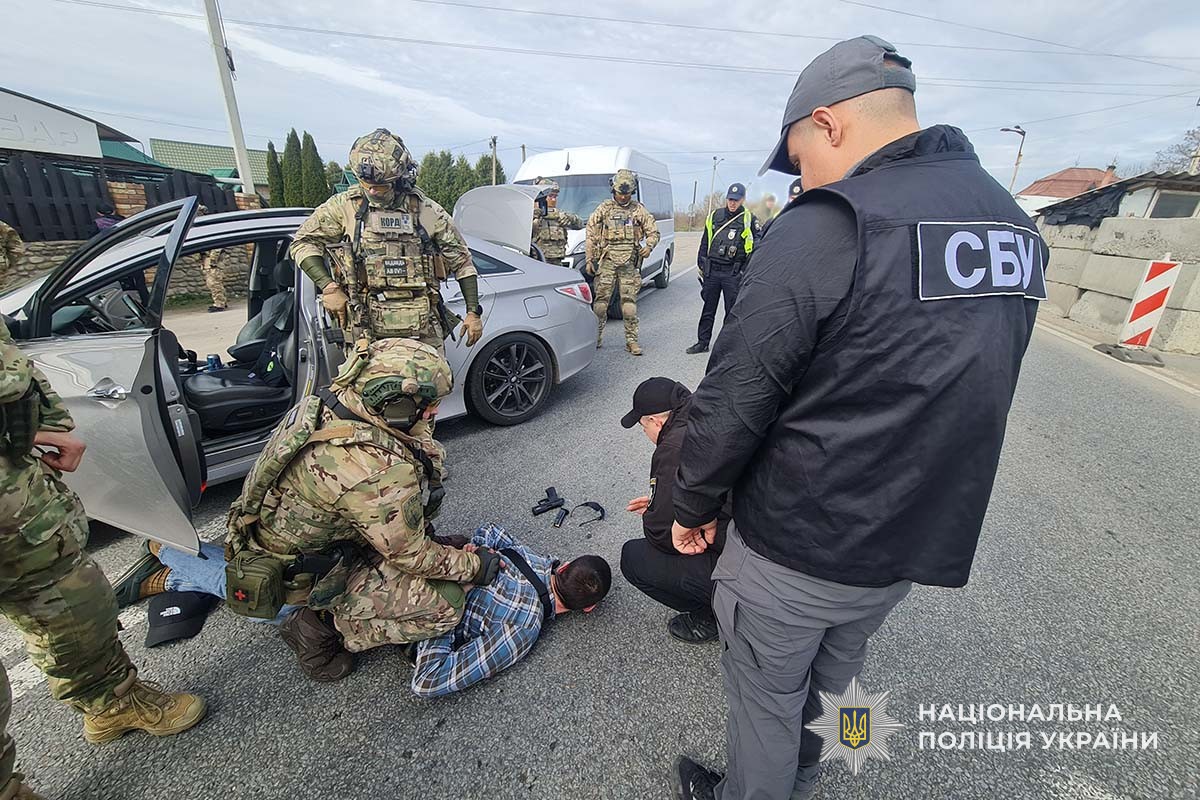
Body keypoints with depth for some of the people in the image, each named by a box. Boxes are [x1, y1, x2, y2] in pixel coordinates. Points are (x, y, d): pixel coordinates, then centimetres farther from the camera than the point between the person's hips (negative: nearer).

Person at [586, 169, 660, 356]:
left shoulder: (639, 210, 11)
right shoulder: (604, 209, 10)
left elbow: (653, 232, 12)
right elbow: (591, 235, 10)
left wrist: (649, 246, -10)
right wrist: (589, 260, 3)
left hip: (629, 263, 0)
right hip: (607, 261, 0)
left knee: (629, 303, -1)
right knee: (601, 301, -2)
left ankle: (632, 340, 6)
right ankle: (596, 338, 10)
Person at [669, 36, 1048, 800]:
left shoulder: (825, 227, -22)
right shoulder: (1016, 227, 4)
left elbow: (733, 401, -22)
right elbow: (965, 392, 10)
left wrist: (692, 506, -5)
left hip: (796, 550, -8)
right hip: (917, 546, 8)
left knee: (769, 699, 18)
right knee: (832, 681, 30)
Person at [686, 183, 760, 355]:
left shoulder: (748, 219, 1)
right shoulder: (715, 216, 11)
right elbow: (704, 243, 16)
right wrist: (700, 265, 12)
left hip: (733, 273, -3)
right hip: (711, 270, 3)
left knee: (732, 311, 3)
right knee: (708, 309, 9)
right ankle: (702, 342, 17)